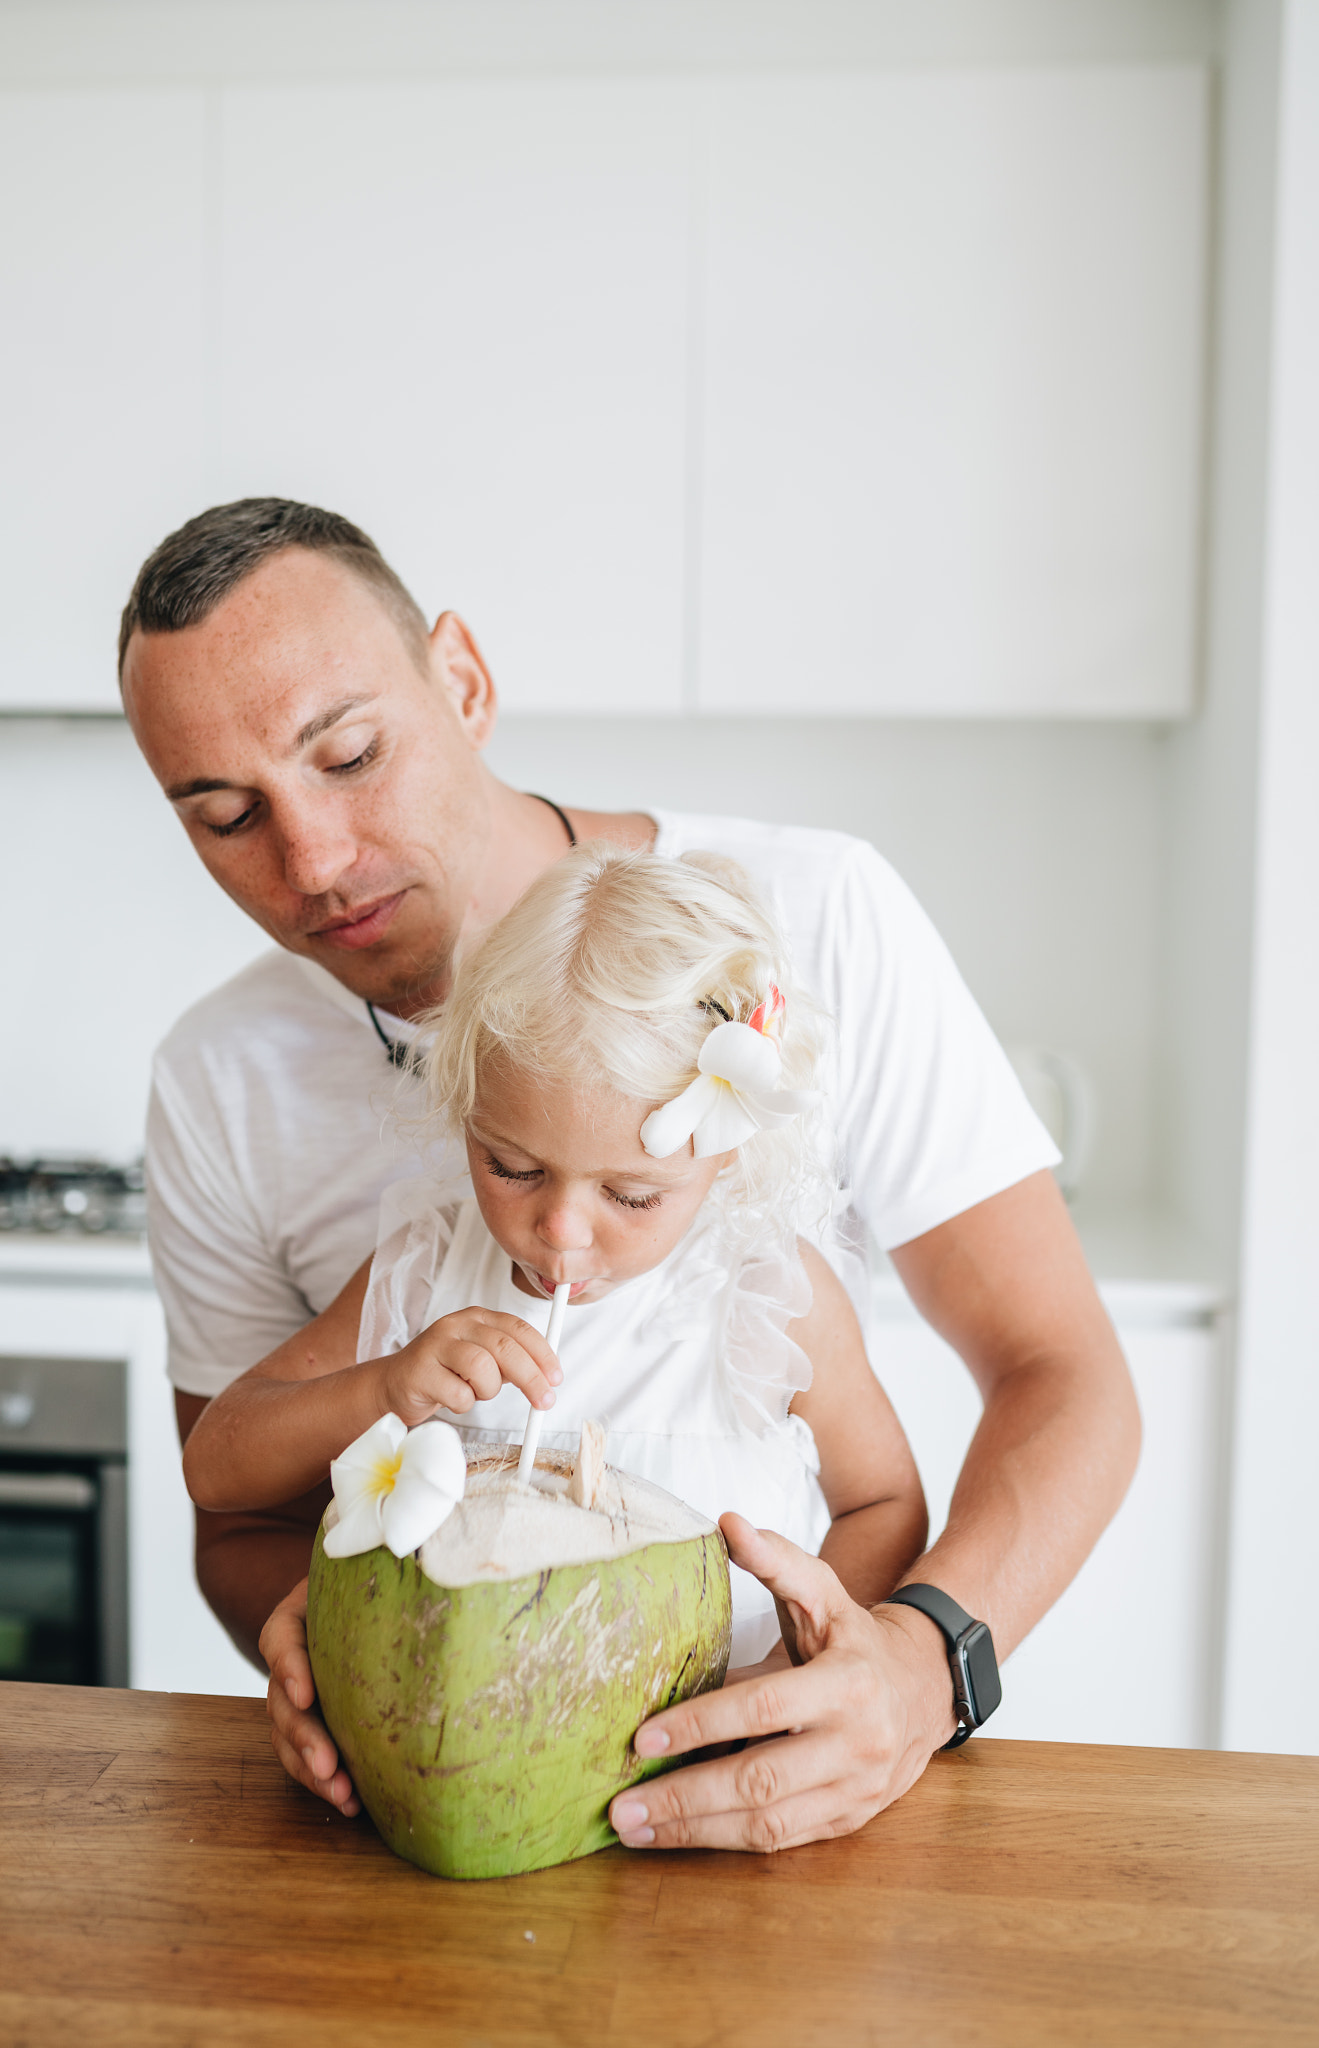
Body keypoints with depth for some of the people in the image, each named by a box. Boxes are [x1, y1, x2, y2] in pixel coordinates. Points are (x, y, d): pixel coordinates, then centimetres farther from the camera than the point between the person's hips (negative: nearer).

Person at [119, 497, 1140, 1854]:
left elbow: (1062, 1376, -10)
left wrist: (930, 1658, -29)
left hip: (777, 1747, -3)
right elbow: (243, 1513, 5)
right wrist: (303, 1626, -19)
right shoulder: (217, 1093, -6)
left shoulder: (812, 920, -14)